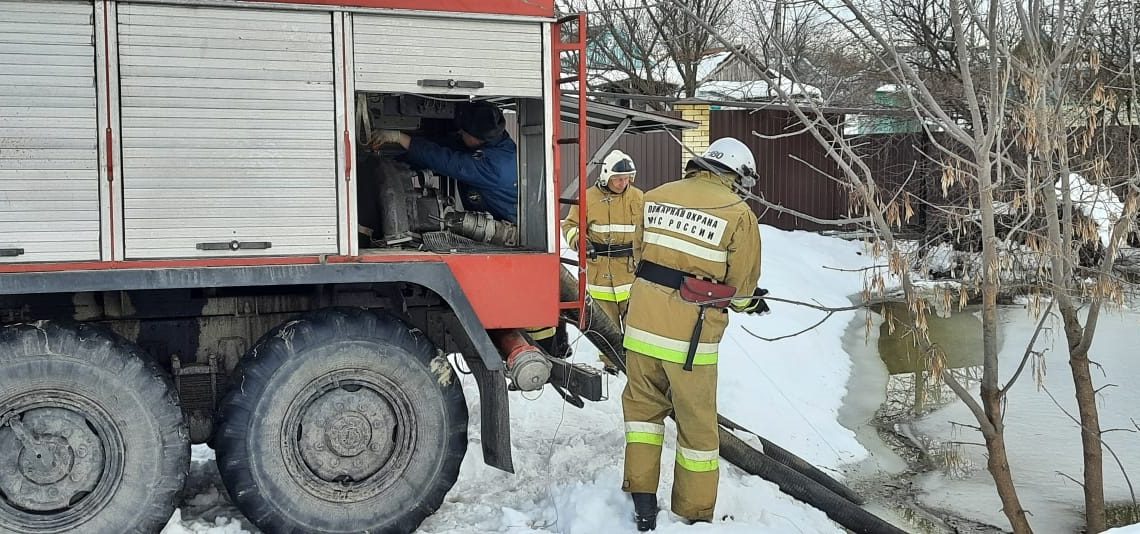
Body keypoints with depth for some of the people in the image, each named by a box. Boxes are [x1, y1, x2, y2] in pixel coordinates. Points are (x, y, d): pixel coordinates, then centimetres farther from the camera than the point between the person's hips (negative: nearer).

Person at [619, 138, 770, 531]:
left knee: (644, 404, 21)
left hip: (642, 319, 4)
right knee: (696, 423, 10)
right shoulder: (738, 212, -5)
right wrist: (751, 302, 21)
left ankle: (642, 499, 20)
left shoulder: (656, 197, 7)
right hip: (690, 332, -4)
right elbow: (741, 286, 0)